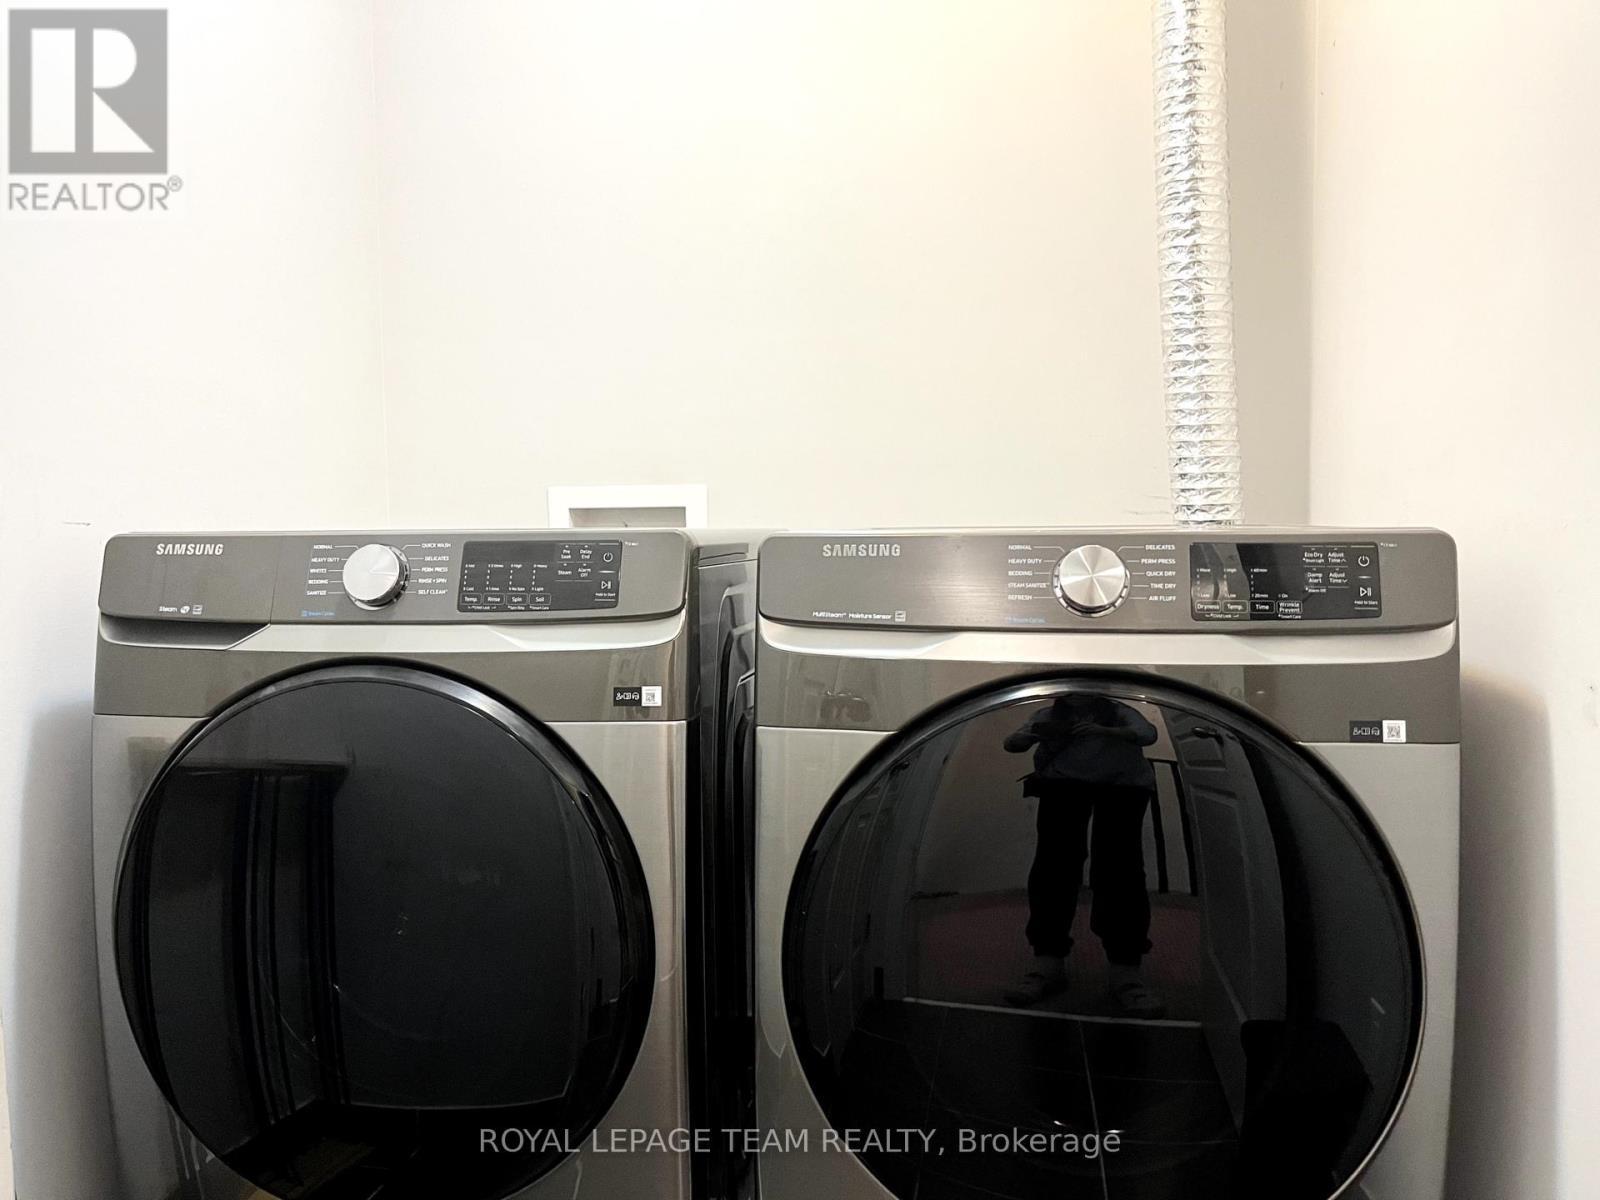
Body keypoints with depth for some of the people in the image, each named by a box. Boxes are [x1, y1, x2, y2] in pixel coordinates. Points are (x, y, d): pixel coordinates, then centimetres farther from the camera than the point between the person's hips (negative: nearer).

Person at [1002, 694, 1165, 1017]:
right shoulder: (1049, 715, 24)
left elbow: (1148, 734, 3)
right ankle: (1047, 964, -13)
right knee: (1055, 863, -12)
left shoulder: (1119, 712, 21)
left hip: (1122, 783, -1)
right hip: (1064, 782, 1)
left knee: (1119, 868, -15)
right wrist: (1032, 733, -11)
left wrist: (1104, 731, -16)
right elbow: (1012, 743, 13)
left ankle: (1125, 970, -19)